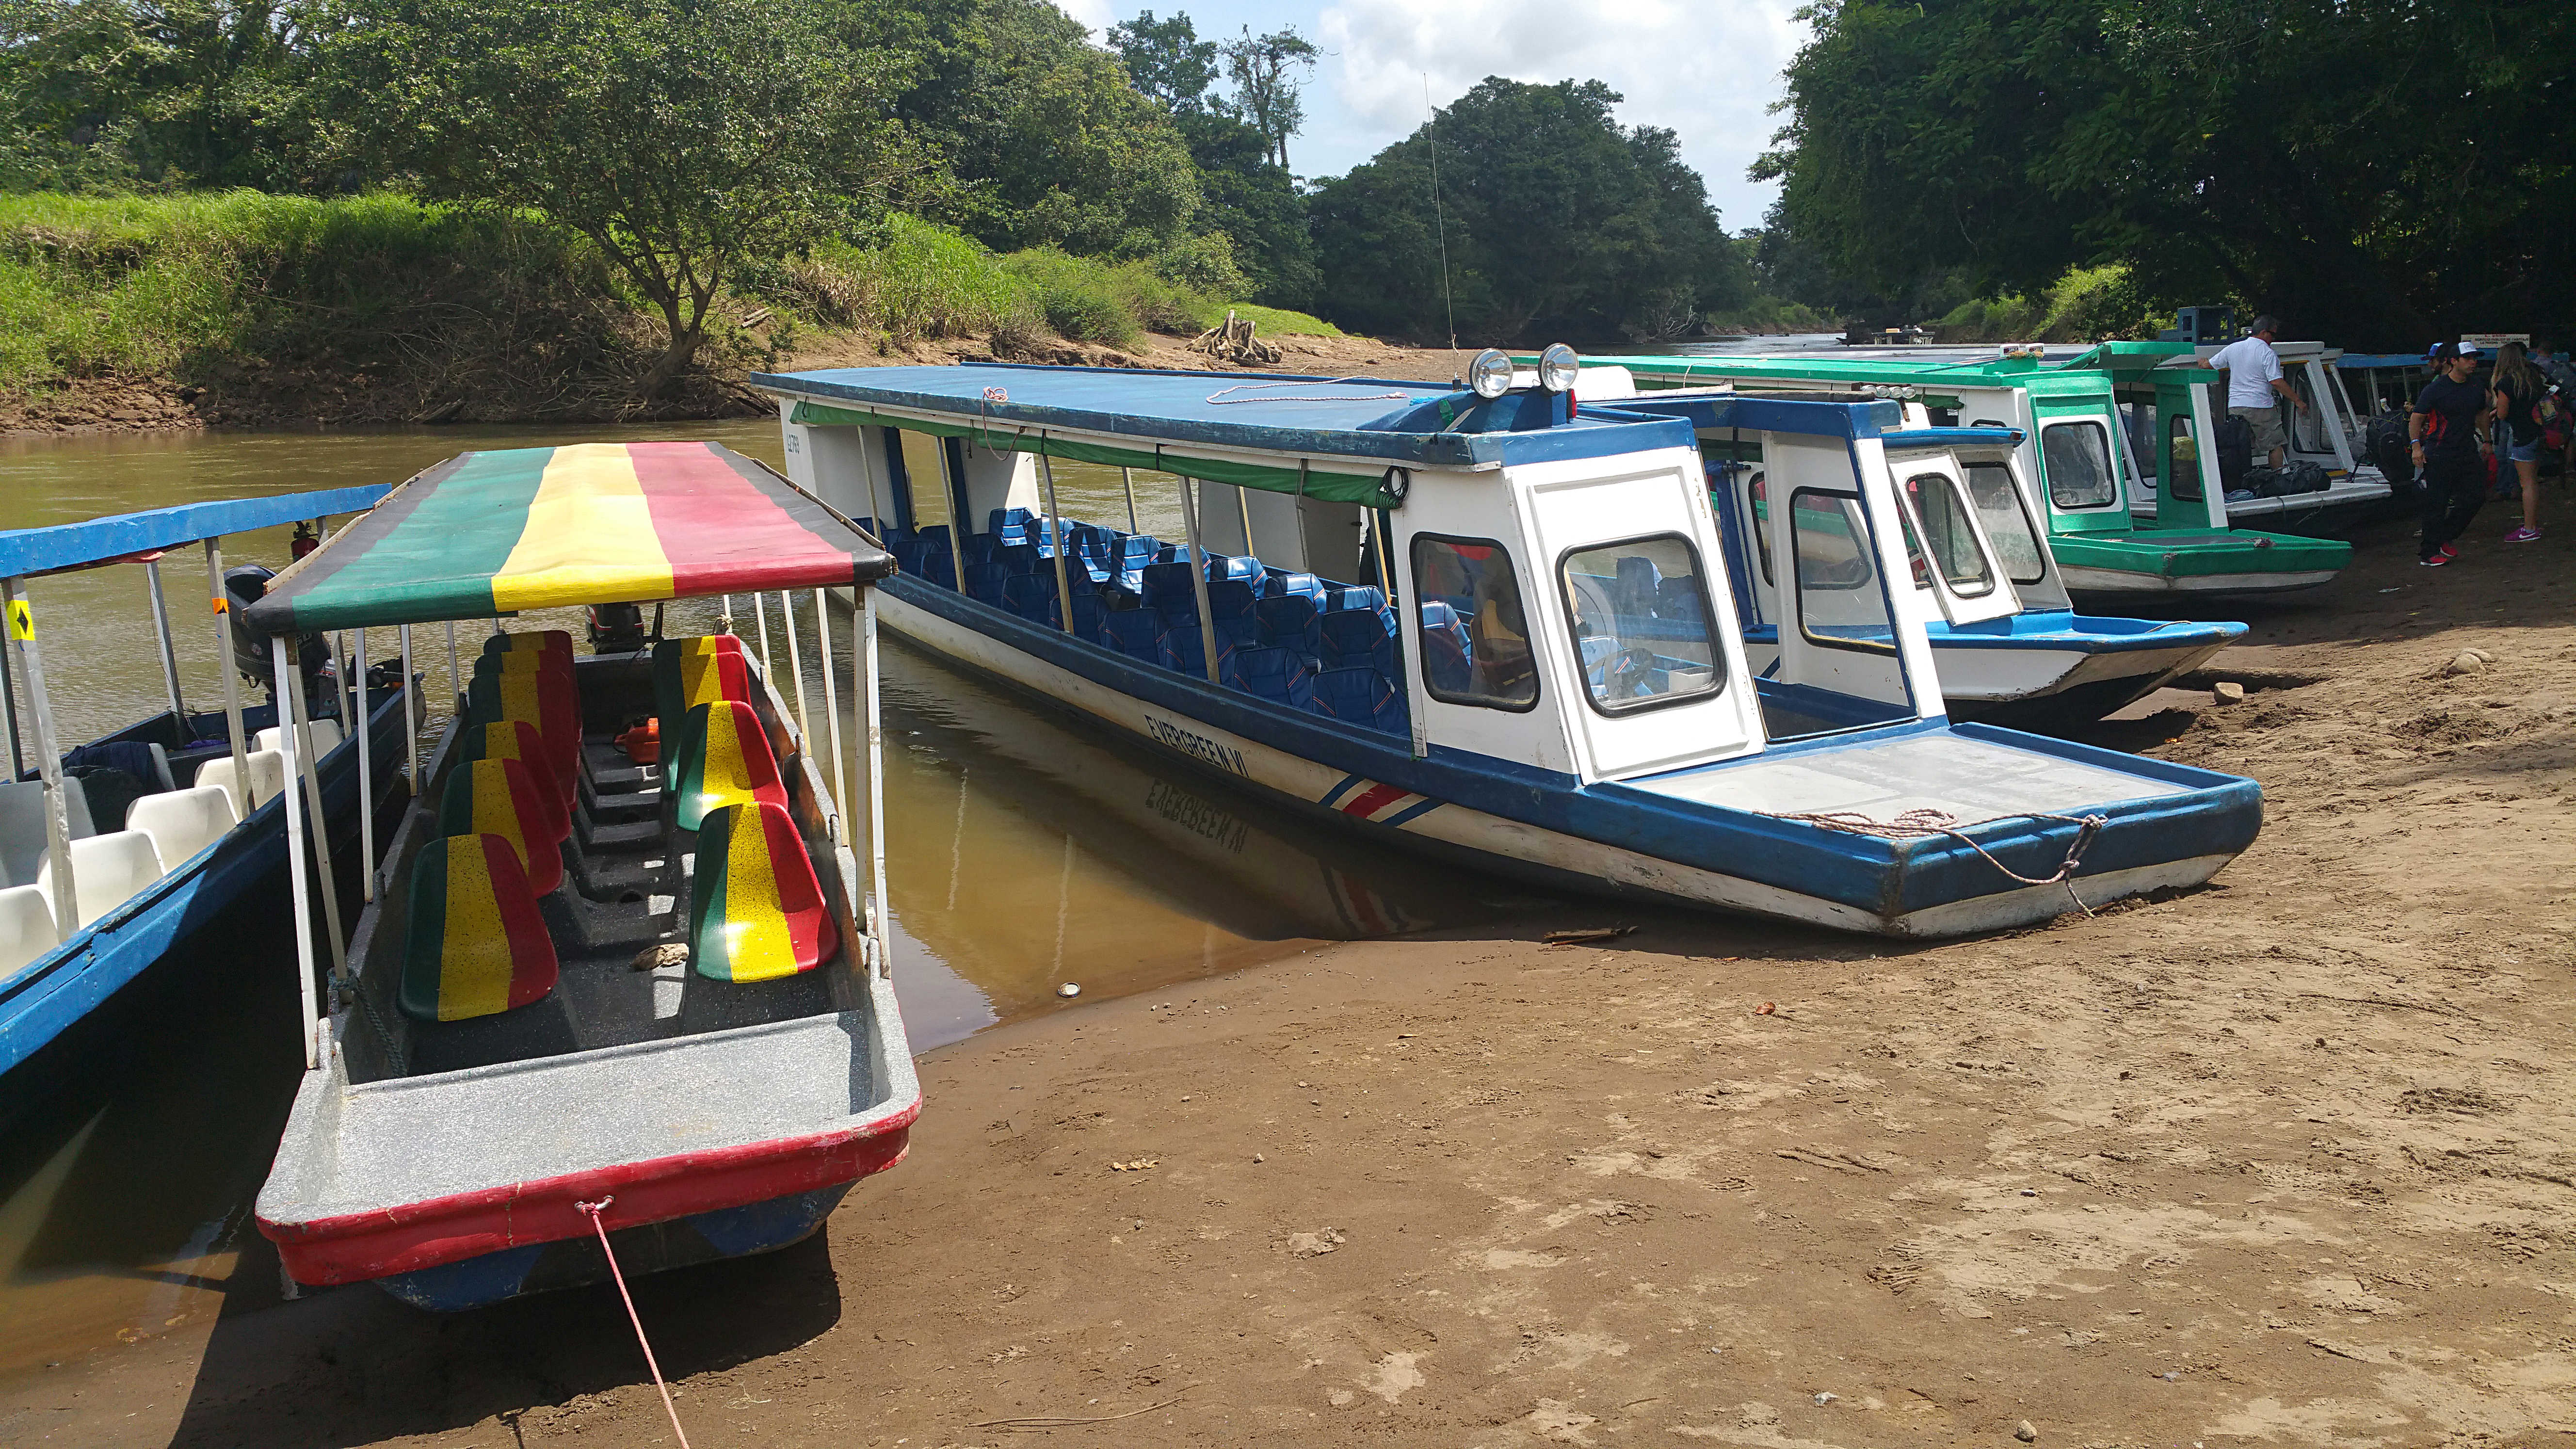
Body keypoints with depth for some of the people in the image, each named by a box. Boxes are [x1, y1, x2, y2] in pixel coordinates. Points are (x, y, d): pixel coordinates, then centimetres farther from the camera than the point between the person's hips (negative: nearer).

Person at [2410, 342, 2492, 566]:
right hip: (2439, 457, -7)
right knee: (2436, 505, -4)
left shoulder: (2476, 390, 10)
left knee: (2476, 496, 3)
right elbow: (2416, 418, -8)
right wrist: (2416, 446, -18)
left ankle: (2441, 539, 17)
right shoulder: (2435, 389, -9)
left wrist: (2485, 442, 29)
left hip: (2467, 454, 7)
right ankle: (2428, 554, 5)